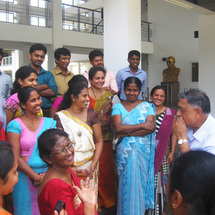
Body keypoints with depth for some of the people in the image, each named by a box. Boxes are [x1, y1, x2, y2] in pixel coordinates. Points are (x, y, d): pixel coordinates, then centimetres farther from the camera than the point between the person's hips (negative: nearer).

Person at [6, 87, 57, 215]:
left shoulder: (50, 122, 7)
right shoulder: (15, 125, -5)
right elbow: (15, 158, -11)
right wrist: (36, 177, -16)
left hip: (49, 176, 3)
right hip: (26, 178, -3)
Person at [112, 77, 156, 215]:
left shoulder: (147, 106, 6)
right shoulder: (118, 107, 6)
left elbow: (151, 128, -9)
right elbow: (118, 128, -11)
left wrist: (127, 132, -13)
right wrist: (142, 125, -12)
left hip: (143, 151, 0)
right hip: (124, 151, 0)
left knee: (140, 181, 5)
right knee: (126, 182, 2)